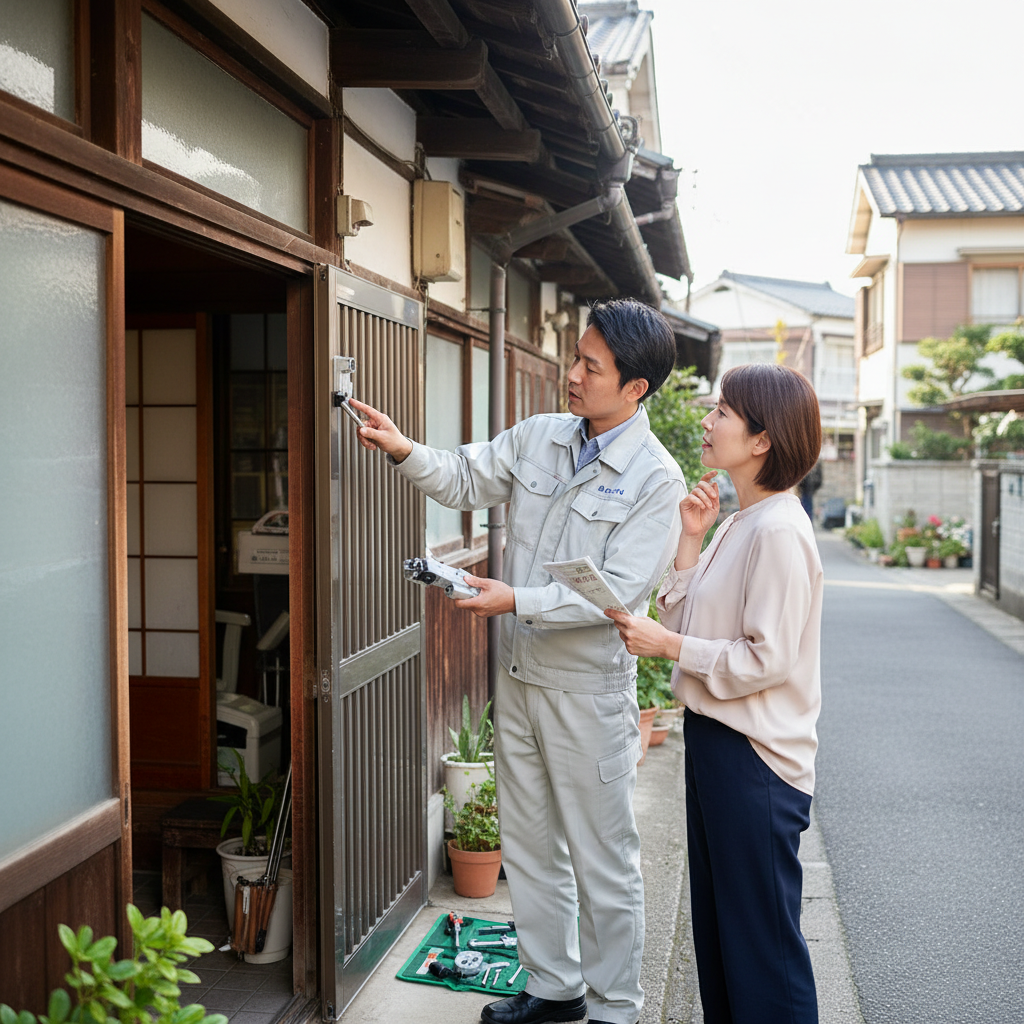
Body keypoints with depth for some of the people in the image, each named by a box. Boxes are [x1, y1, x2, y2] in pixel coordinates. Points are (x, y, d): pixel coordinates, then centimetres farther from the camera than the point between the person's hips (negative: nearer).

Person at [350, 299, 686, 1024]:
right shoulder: (537, 437, 3)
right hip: (519, 673, 7)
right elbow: (466, 482, 10)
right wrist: (406, 451, -8)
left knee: (603, 862, 7)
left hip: (589, 689, -6)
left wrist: (517, 600, -24)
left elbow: (619, 592, -21)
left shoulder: (656, 479, -16)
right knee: (529, 846, 19)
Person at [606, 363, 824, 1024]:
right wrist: (691, 539, 1)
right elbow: (684, 620, 9)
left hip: (756, 758, -10)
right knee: (717, 922, 21)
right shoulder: (737, 524, 11)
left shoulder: (779, 532, -19)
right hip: (713, 738, 10)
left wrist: (668, 645, -17)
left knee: (762, 938, 5)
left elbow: (767, 659, -22)